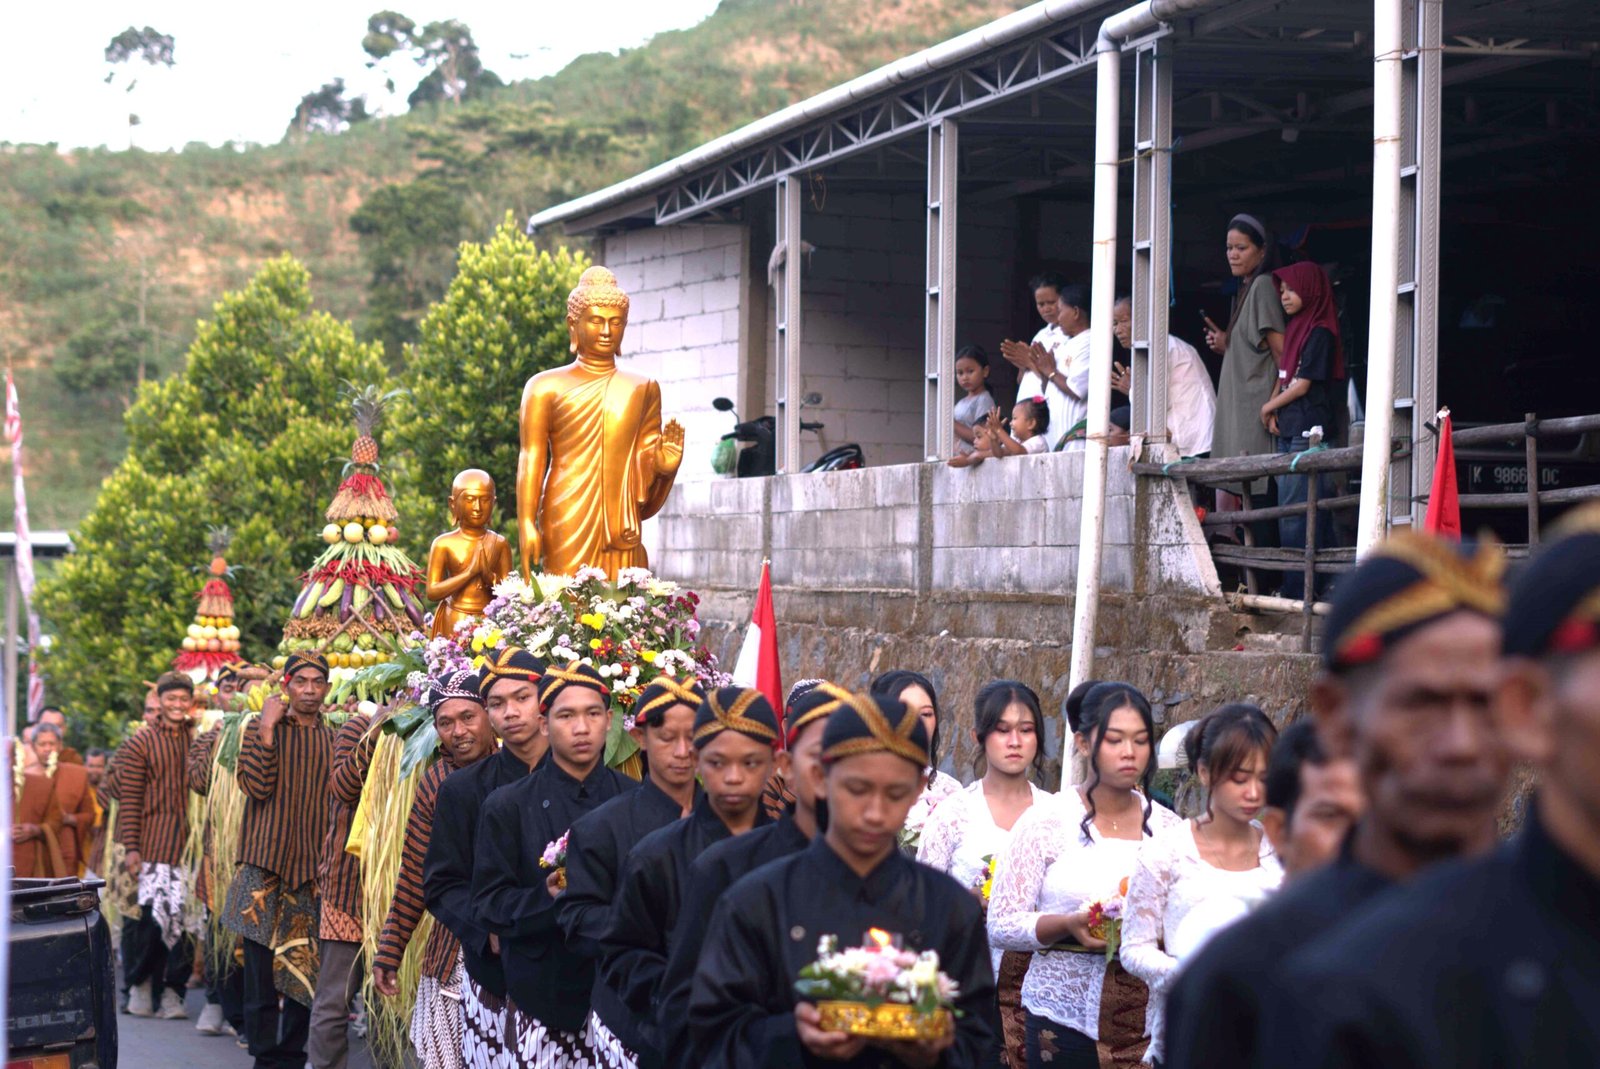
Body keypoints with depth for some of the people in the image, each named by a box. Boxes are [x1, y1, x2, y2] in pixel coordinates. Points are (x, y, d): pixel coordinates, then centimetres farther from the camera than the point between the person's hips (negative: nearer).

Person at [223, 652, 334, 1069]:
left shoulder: (334, 739, 10)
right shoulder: (260, 729, 4)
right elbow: (258, 787, -10)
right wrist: (268, 728, -12)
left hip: (313, 870, 2)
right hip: (266, 866, -2)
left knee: (306, 972, 5)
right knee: (262, 973, -3)